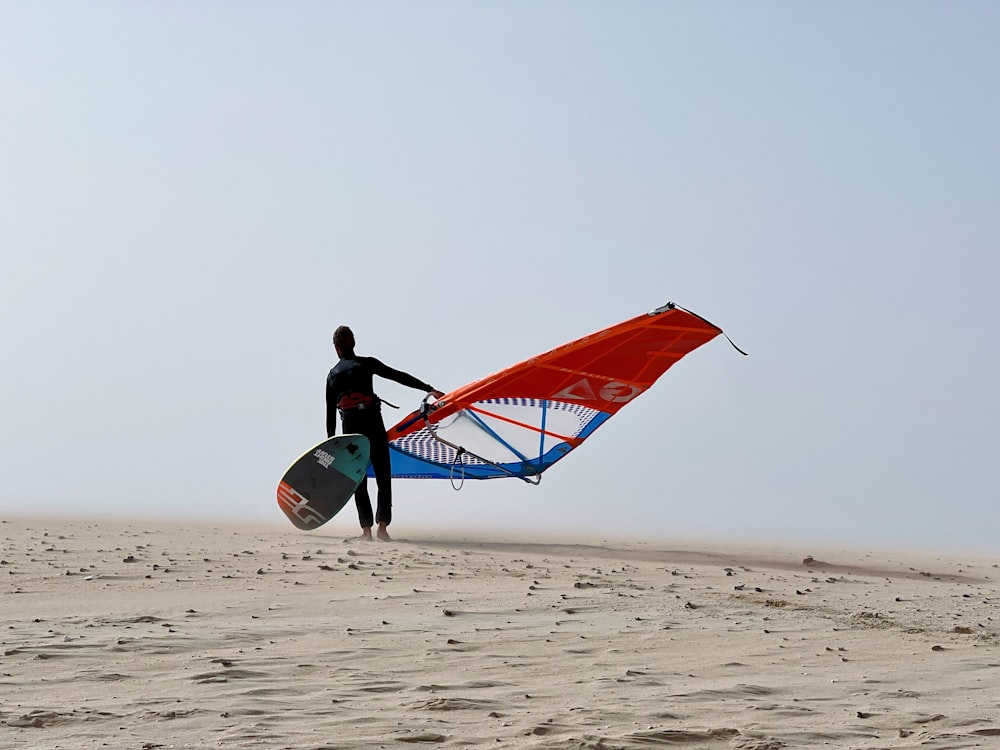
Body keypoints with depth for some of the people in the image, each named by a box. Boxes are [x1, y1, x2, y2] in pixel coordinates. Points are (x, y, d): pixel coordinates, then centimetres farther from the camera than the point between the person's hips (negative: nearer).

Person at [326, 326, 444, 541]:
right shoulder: (366, 364, 3)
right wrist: (429, 389, -6)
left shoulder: (332, 375, 15)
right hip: (372, 424, -3)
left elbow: (330, 413, 16)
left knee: (358, 481, 9)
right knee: (383, 477, 2)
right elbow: (399, 376, -4)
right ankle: (382, 524, -10)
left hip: (350, 429, 3)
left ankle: (366, 528, 1)